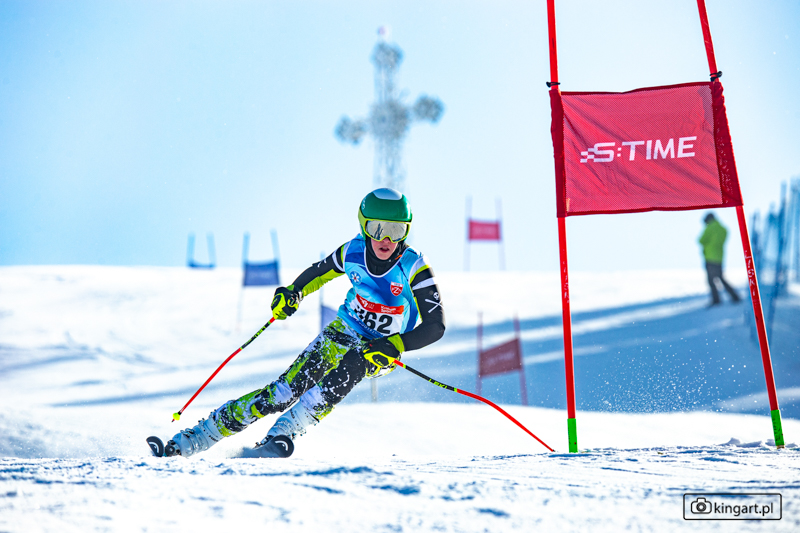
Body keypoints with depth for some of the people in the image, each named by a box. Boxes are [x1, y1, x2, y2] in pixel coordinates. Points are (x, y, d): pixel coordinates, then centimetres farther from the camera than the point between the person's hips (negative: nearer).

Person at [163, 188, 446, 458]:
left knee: (351, 365, -38)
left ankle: (282, 436, -35)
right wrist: (292, 294, -5)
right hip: (345, 332, 2)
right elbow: (319, 272, 11)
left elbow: (435, 327, -22)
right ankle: (194, 438, -11)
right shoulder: (353, 251, -11)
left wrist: (391, 347, -33)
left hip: (381, 352, -2)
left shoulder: (414, 268, -22)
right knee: (283, 392, -15)